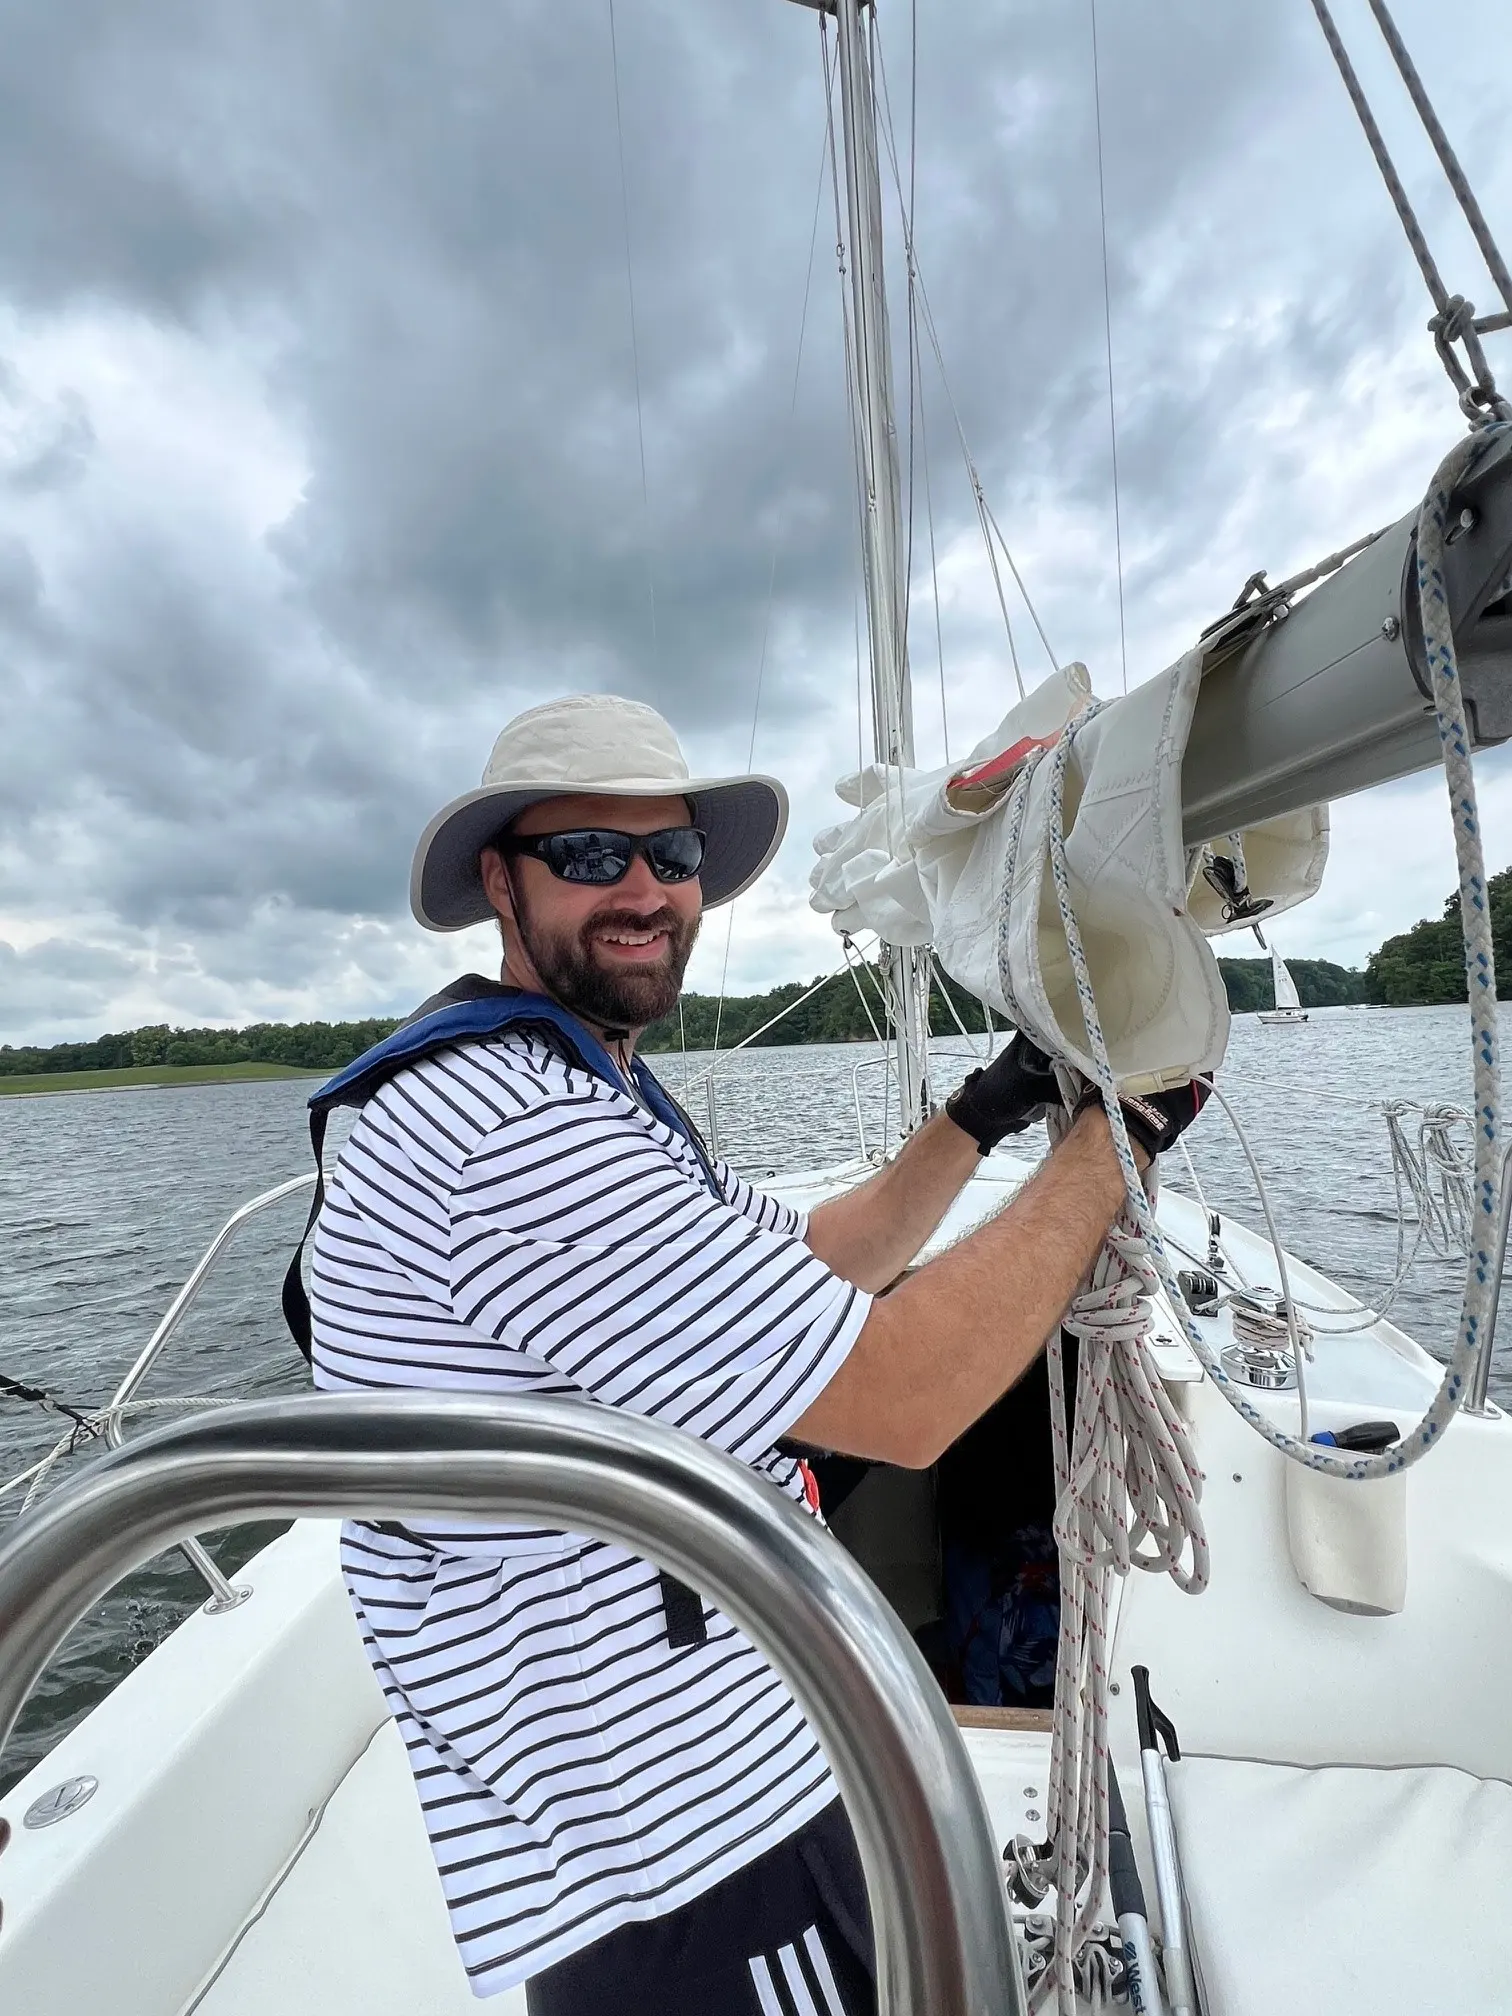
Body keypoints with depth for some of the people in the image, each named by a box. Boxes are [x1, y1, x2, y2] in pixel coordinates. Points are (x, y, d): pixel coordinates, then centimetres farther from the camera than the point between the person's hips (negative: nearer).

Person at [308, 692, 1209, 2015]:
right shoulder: (510, 1130, -29)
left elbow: (801, 1270, 7)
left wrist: (985, 1115, -2)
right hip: (677, 1855, -9)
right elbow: (903, 1396, -31)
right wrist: (1117, 1135, -19)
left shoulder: (583, 1102, 6)